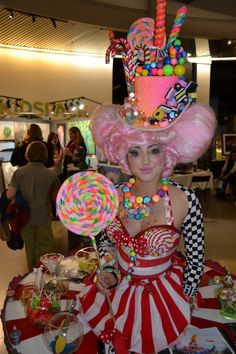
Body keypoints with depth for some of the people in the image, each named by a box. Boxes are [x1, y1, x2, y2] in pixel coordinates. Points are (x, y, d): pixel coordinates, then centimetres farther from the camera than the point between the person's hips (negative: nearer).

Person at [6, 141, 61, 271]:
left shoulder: (19, 172, -12)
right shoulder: (51, 174, -13)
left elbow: (10, 195, -14)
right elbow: (55, 198, -7)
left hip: (25, 217, 2)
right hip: (43, 217, -2)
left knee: (30, 247, 22)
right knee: (44, 250, 15)